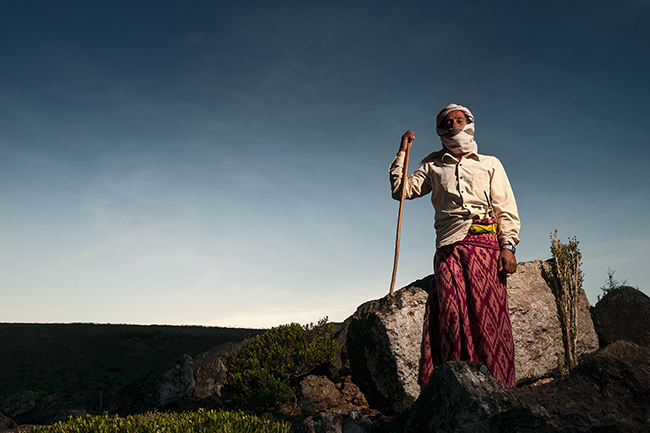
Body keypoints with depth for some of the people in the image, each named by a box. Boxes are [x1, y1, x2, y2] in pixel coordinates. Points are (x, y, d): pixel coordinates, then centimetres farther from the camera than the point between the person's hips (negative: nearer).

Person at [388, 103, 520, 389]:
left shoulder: (490, 164, 21)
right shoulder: (433, 165, 24)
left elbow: (506, 210, 13)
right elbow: (401, 190, 14)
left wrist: (508, 247, 0)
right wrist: (402, 153, 13)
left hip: (484, 242, 0)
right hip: (448, 247, 1)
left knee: (487, 312, -10)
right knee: (450, 314, -10)